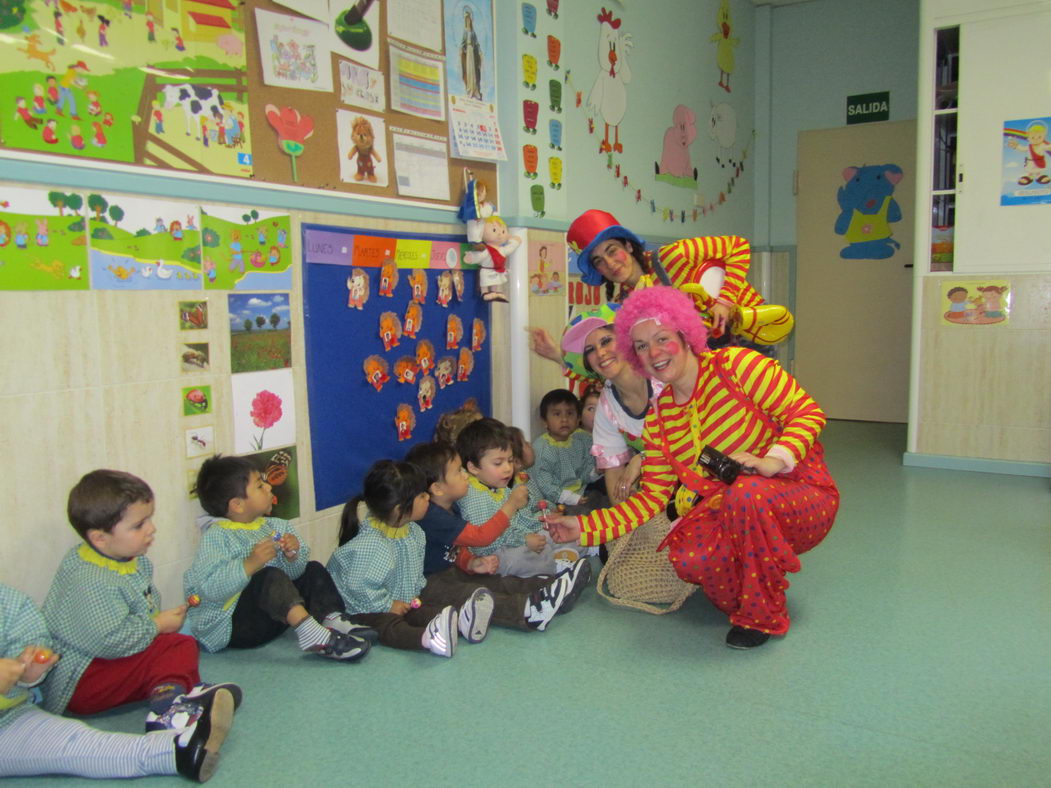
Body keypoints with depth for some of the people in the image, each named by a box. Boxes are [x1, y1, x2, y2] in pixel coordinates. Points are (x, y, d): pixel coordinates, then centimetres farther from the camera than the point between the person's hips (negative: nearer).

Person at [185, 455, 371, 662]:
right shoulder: (216, 536, -12)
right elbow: (209, 588, -25)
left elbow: (292, 574, 7)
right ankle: (310, 632, -44)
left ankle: (332, 619, -17)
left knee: (314, 570, 5)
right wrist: (250, 564, -33)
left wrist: (293, 557, -14)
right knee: (270, 577, -30)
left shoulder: (274, 526, 7)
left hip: (272, 618, 8)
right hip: (230, 626, -8)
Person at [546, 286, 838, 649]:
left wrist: (773, 461, -31)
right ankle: (744, 603, 9)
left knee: (748, 492, -37)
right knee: (687, 557, -27)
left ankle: (763, 616, -13)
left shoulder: (736, 364, -12)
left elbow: (808, 412, -13)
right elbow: (653, 496, 3)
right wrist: (584, 527, -4)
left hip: (803, 499, -4)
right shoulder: (659, 419, 3)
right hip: (732, 510, 4)